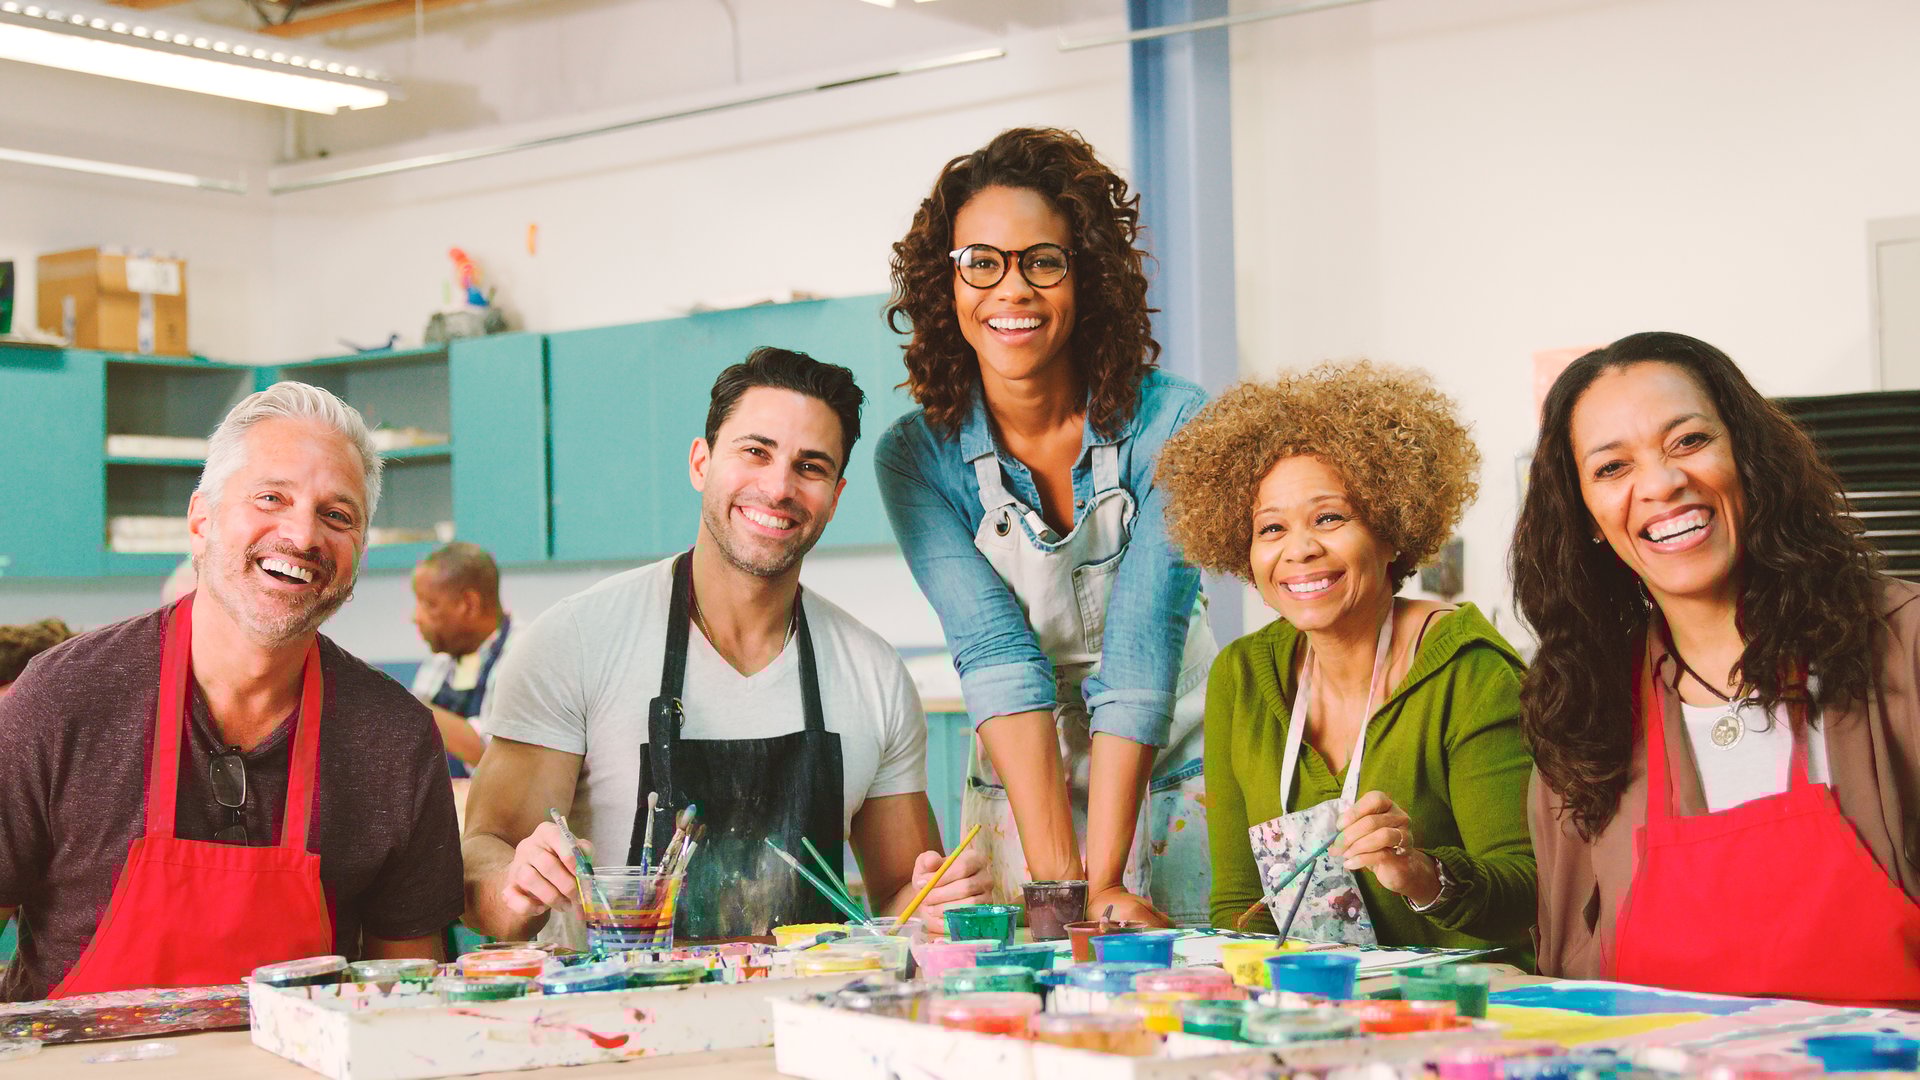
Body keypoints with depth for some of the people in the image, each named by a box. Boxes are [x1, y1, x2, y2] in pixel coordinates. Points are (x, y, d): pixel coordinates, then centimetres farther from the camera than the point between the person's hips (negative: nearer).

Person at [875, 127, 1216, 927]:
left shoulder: (1171, 424, -15)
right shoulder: (917, 456, -10)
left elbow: (1141, 655, -22)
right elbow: (997, 655, -20)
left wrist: (1102, 884, -28)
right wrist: (1058, 878, -29)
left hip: (1173, 780, -1)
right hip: (1020, 793, 1)